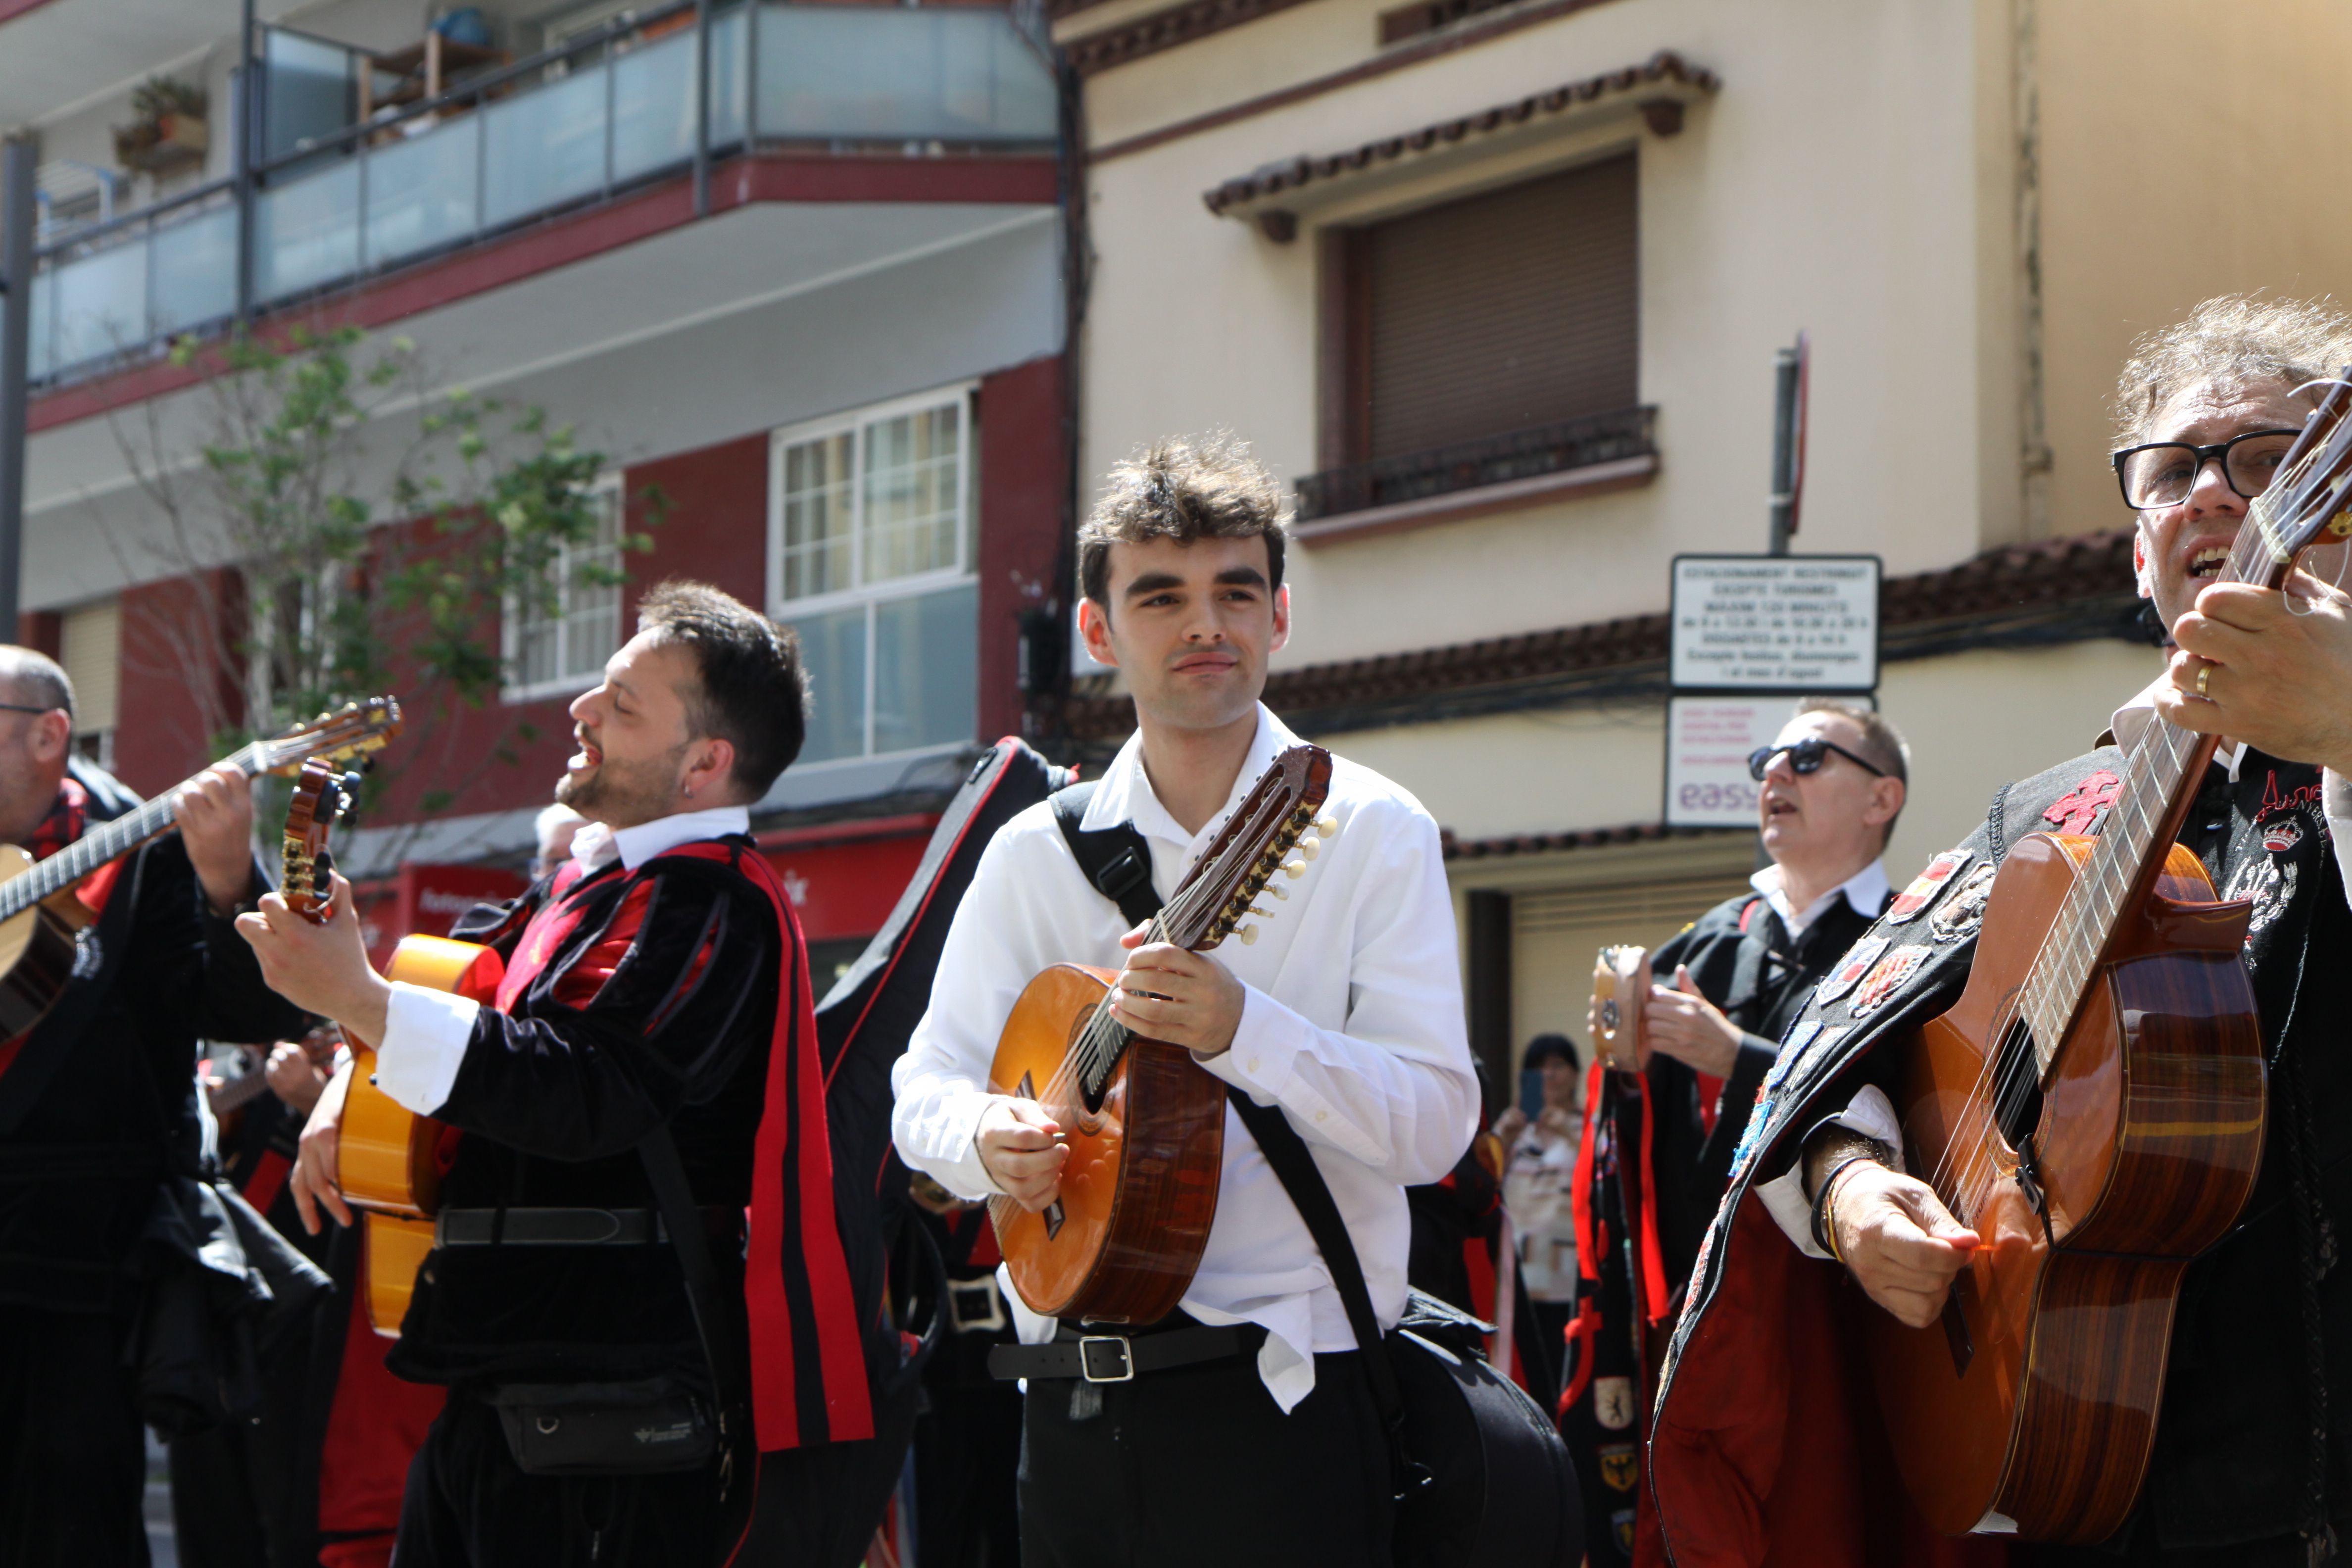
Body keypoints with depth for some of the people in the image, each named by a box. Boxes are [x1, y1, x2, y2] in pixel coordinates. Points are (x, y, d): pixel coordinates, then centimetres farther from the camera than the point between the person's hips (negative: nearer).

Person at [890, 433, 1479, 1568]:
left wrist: (1241, 1031, -25)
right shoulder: (1036, 852, 8)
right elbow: (924, 1087, 9)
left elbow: (1436, 1125, -11)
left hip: (1278, 1392, -3)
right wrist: (986, 1139, -13)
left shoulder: (1371, 833, -2)